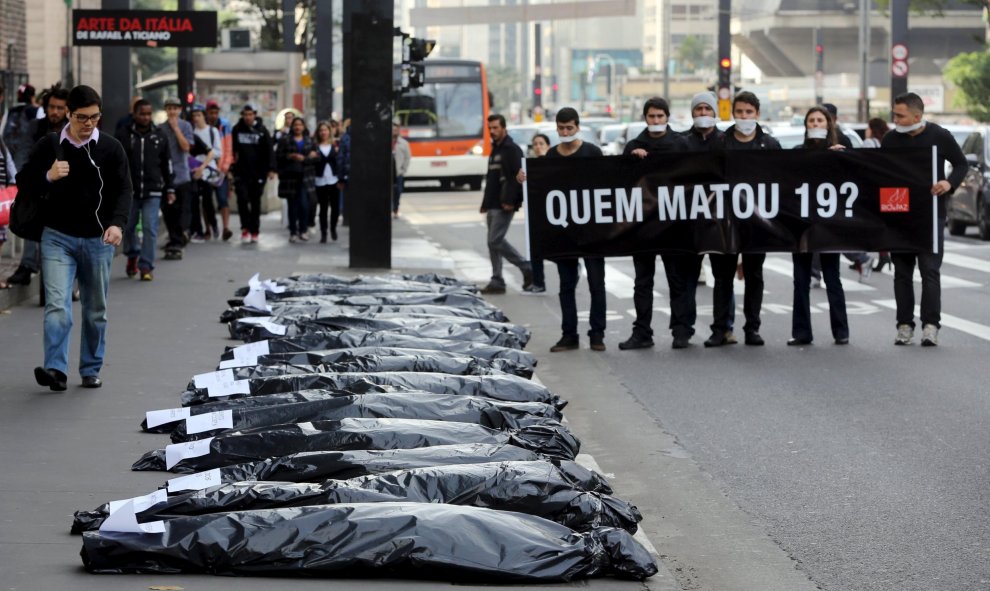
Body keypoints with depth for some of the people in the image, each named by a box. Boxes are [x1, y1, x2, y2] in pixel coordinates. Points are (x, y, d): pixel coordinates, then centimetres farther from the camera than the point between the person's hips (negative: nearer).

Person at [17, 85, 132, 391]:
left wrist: (117, 223, -21)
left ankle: (91, 370, 20)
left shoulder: (111, 148, 1)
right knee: (57, 305, -14)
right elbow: (23, 183, 5)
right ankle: (55, 369, -18)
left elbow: (123, 190, -3)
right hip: (58, 237, -1)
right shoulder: (48, 147, 1)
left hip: (98, 240, 1)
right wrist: (48, 177, -17)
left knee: (96, 310, 9)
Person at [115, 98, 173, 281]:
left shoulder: (159, 136, 7)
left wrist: (169, 189, 9)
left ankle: (146, 266, -4)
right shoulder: (123, 136, 1)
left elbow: (167, 164, 12)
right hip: (128, 190, 0)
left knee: (150, 228, -7)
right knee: (128, 226, 10)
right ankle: (132, 255, 35)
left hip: (153, 192, 0)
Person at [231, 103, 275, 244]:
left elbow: (269, 150, -4)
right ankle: (245, 228, -2)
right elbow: (231, 149, 9)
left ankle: (254, 231, 14)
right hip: (241, 173, 0)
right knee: (242, 199, -12)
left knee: (255, 202, 6)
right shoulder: (237, 130, 5)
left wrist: (271, 169, -13)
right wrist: (230, 168, 5)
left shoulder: (262, 130, 0)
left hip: (258, 173, 0)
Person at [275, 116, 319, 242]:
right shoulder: (285, 140, 5)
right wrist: (291, 156, -17)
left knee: (304, 205, -5)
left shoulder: (309, 141, 12)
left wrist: (303, 158, -11)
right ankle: (293, 233, 8)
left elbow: (317, 156, 5)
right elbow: (278, 156, -1)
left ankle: (302, 231, 8)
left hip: (306, 178, 1)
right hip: (290, 177, -1)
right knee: (293, 206, 1)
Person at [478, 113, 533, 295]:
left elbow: (516, 176, -19)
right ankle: (497, 281, 11)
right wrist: (485, 203, 22)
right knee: (493, 242, 8)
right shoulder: (495, 150, 19)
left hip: (504, 205, -10)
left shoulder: (511, 150, -10)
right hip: (493, 205, 10)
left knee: (496, 240, -13)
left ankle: (527, 268, -3)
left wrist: (510, 201, -25)